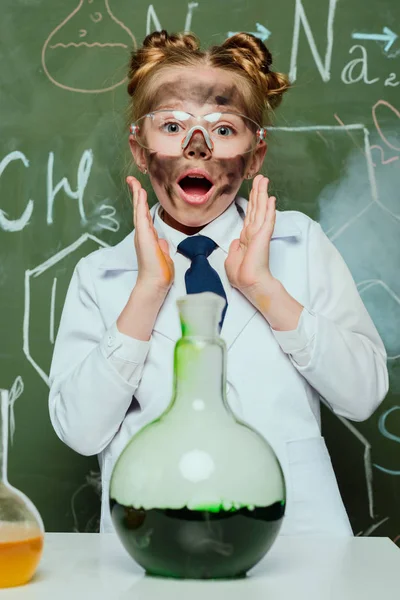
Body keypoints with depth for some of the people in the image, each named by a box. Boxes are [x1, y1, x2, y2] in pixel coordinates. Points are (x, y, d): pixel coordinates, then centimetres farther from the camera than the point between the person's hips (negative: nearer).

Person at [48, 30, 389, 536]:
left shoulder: (301, 242, 9)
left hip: (297, 528, 1)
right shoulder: (98, 275, 8)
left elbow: (363, 396, 1)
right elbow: (79, 432, -3)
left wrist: (264, 287, -7)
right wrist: (149, 290, -7)